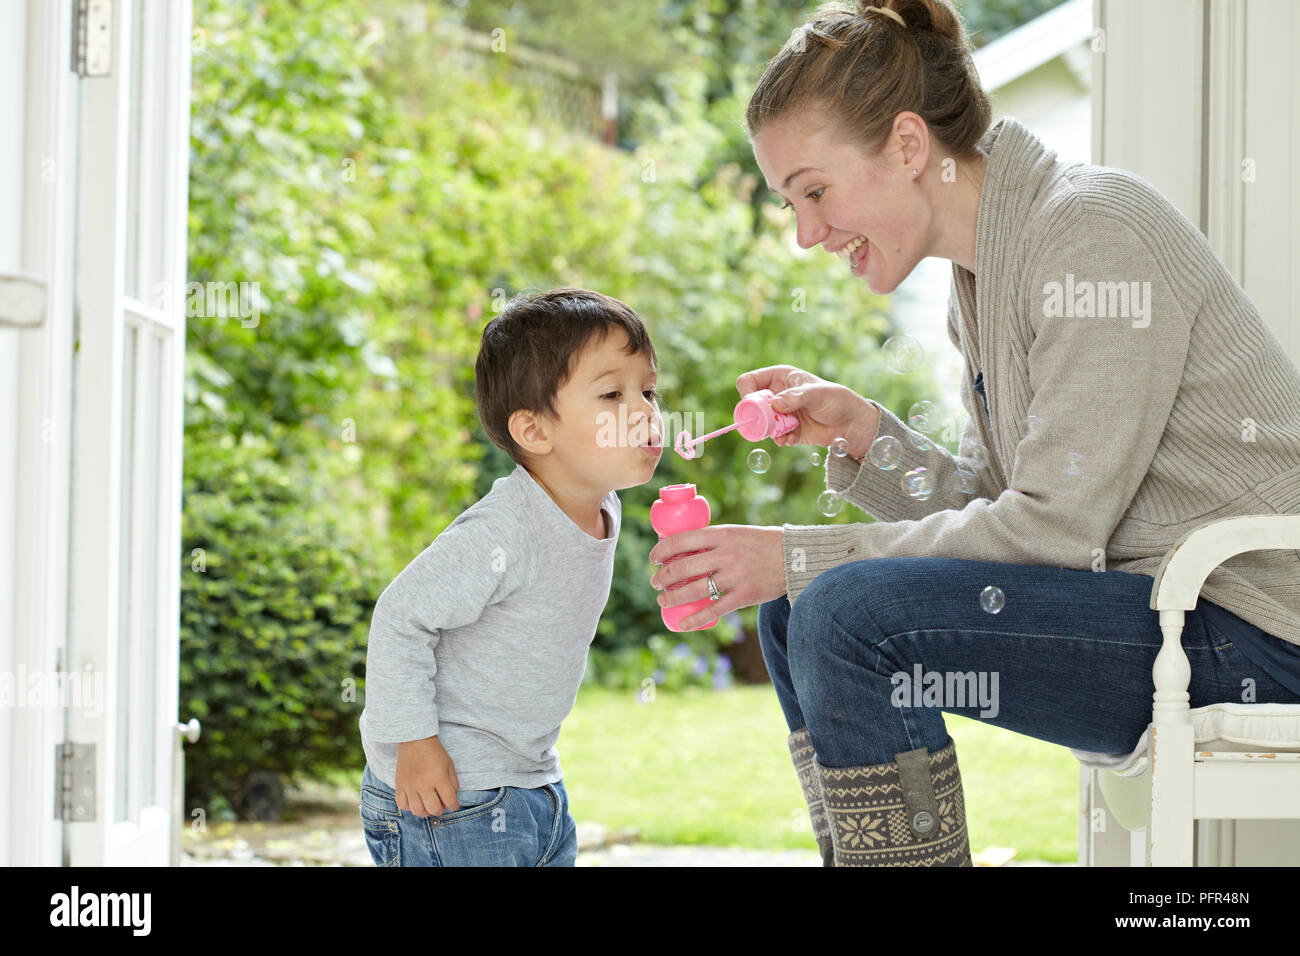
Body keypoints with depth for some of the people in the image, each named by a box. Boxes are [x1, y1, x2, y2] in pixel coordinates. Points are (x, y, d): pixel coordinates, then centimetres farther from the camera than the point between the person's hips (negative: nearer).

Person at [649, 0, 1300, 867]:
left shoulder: (1093, 233, -16)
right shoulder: (983, 272, 12)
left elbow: (1055, 529, -21)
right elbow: (996, 504, 13)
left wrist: (798, 557, -17)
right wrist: (861, 431, -3)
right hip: (1147, 599, 10)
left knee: (849, 616, -23)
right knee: (795, 610, 8)